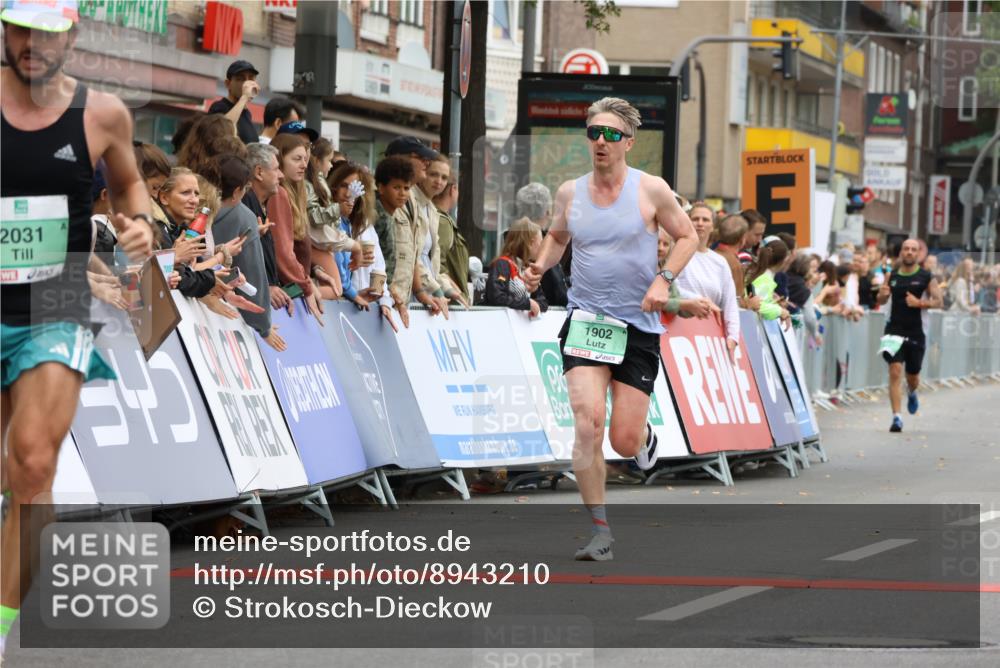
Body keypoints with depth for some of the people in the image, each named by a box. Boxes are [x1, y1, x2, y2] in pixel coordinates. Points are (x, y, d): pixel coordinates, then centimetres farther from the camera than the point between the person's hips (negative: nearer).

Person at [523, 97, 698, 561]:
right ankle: (599, 531, -8)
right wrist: (540, 266, 2)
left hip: (638, 327, -1)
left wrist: (664, 279, -10)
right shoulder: (569, 192, 4)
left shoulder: (651, 190, -4)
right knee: (588, 423, -18)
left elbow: (687, 236, 6)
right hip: (585, 321, 1)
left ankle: (645, 436, 38)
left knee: (624, 442, -3)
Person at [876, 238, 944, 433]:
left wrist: (920, 303, -19)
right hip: (894, 329, 0)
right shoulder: (892, 275, 4)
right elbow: (881, 301, 14)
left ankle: (912, 394, 50)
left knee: (912, 375, 12)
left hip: (915, 332, 0)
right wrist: (882, 294, -10)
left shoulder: (926, 277, -2)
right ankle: (896, 417, -12)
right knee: (895, 371, -12)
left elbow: (938, 301, -4)